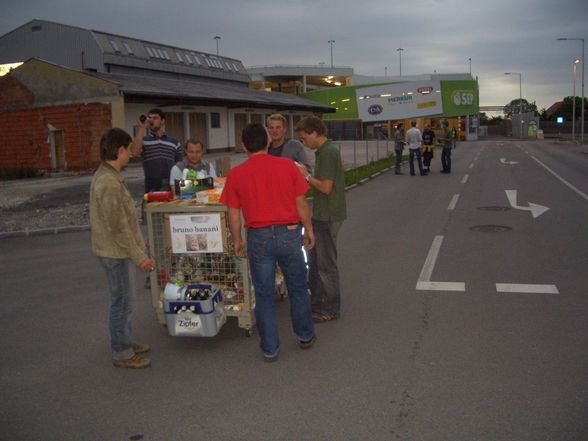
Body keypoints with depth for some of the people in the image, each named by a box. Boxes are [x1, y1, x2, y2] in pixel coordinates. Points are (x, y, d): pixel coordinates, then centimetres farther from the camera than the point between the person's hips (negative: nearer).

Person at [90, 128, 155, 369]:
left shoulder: (105, 175, 7)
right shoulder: (109, 183, -25)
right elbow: (118, 227, -25)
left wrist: (138, 240, 23)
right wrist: (139, 256, -20)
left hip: (116, 250, 10)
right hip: (115, 252, -10)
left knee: (123, 299, 20)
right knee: (122, 302, 2)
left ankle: (125, 342, 35)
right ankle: (122, 354, 16)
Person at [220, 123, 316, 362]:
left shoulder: (236, 174, -2)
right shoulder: (287, 166, -3)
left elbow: (233, 213, 0)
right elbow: (301, 203, -1)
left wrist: (237, 240, 13)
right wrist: (309, 230, 11)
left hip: (259, 237, 0)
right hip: (289, 234, 1)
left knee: (264, 295, 10)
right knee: (298, 288, 18)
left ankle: (269, 348, 18)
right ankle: (305, 336, 33)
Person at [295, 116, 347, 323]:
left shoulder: (328, 153, -18)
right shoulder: (323, 151, 13)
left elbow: (326, 187, -23)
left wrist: (307, 176, -11)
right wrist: (306, 176, 6)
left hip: (328, 217, -10)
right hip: (322, 215, 10)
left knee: (326, 263, 0)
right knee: (315, 261, 18)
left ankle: (331, 309, 12)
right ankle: (316, 303, 30)